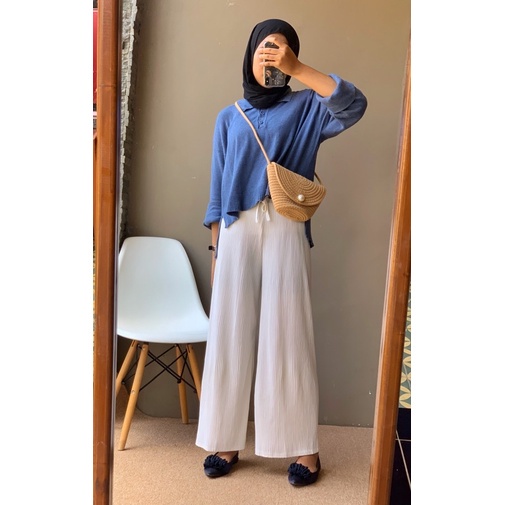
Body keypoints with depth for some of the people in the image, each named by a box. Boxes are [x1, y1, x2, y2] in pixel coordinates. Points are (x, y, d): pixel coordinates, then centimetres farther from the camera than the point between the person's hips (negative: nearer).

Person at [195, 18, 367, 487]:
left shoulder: (306, 108, 8)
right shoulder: (228, 117, 14)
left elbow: (354, 104, -13)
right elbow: (217, 190, 11)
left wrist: (298, 69, -14)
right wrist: (216, 251, 6)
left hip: (286, 232, -2)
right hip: (237, 232, 2)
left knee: (288, 335, -1)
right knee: (231, 336, 3)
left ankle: (304, 446, 12)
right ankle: (227, 441, 17)